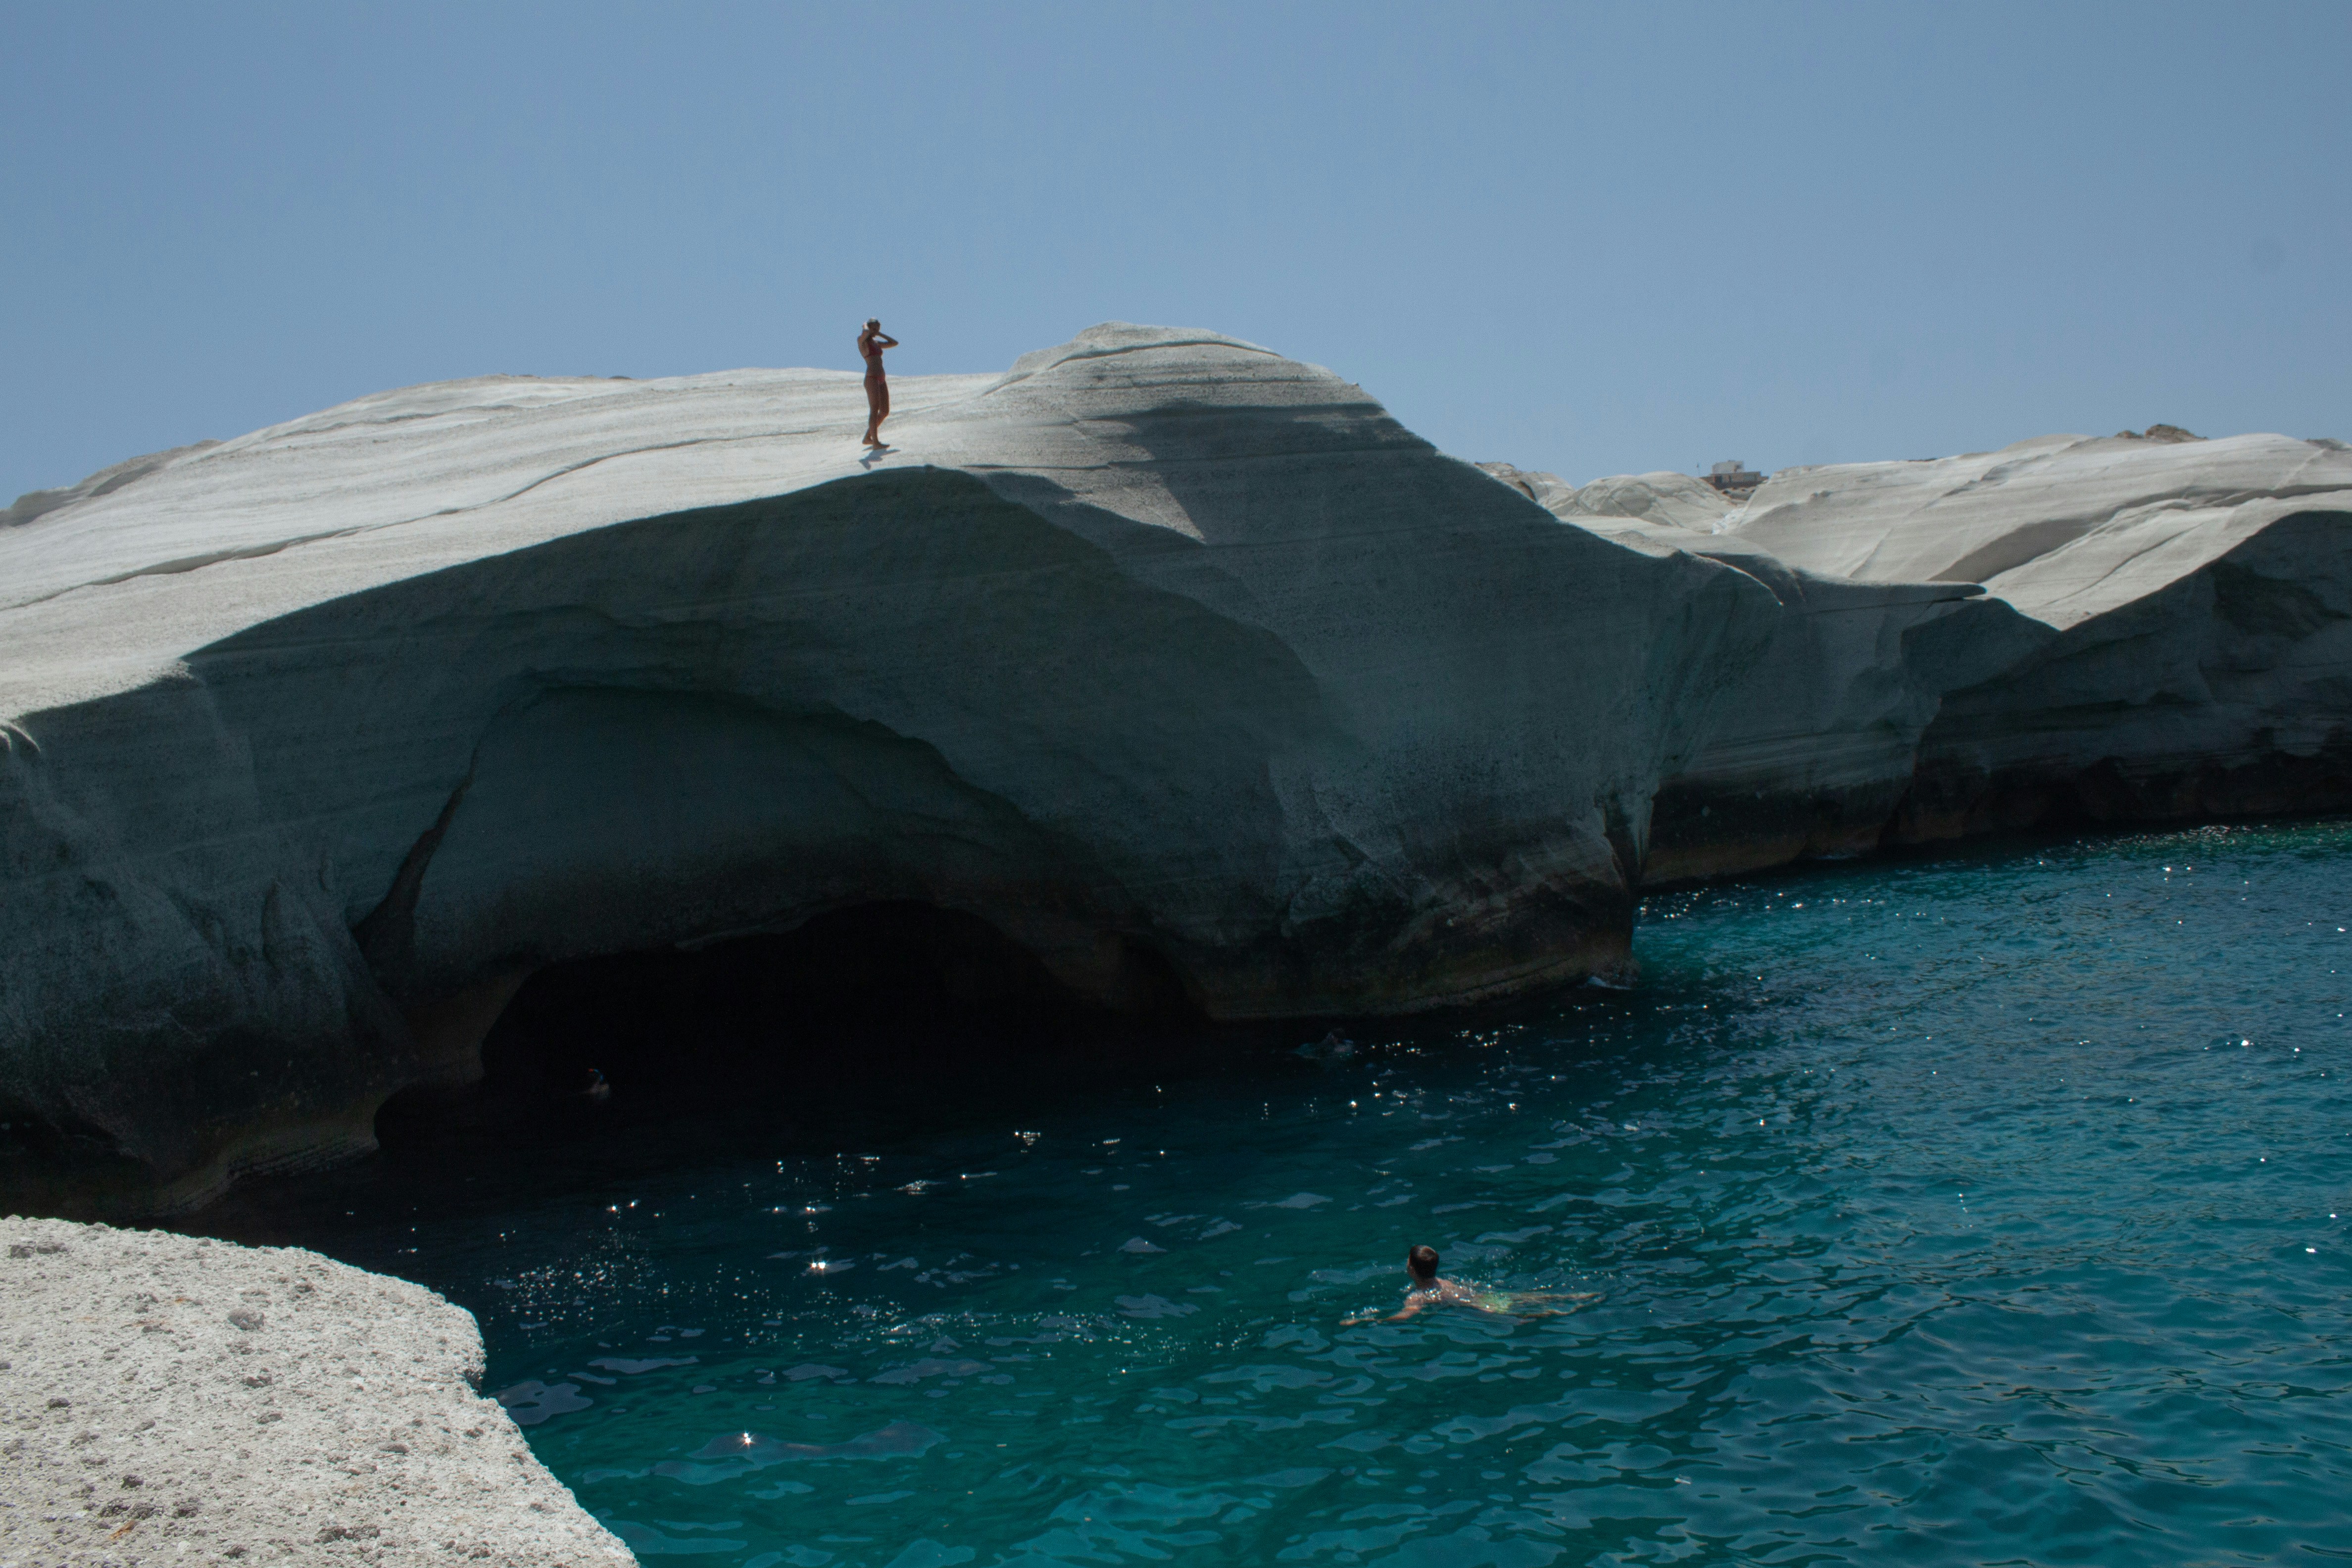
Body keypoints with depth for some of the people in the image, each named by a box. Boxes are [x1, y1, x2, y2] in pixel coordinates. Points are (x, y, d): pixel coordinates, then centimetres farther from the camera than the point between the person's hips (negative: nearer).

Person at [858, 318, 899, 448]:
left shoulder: (876, 343, 21)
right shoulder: (862, 341, -3)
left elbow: (894, 343, 23)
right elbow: (865, 333, -26)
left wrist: (879, 334, 19)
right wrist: (865, 326, -4)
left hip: (881, 379, 9)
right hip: (872, 379, -9)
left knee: (885, 412, 9)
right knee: (875, 410, -11)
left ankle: (868, 437, 17)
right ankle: (875, 442, -11)